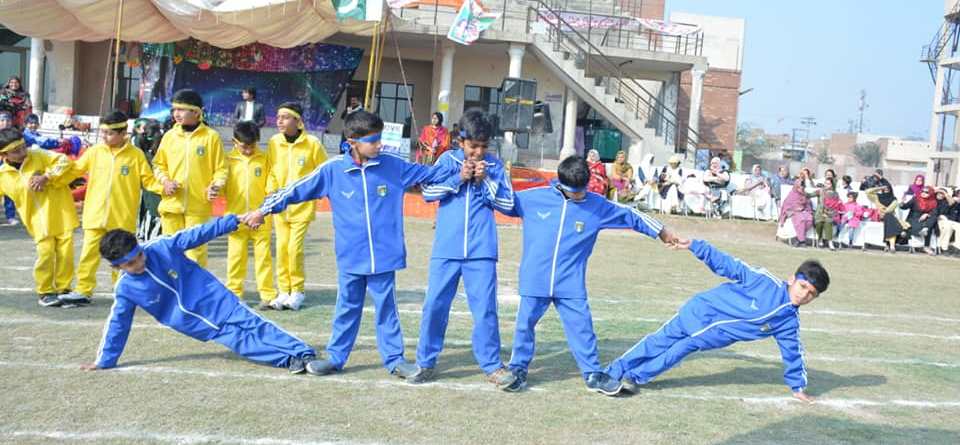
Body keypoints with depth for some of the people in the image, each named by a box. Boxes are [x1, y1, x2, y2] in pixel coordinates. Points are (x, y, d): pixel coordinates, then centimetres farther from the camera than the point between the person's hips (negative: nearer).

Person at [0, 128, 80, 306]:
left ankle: (63, 290, 18)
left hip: (61, 214, 0)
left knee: (65, 254, 2)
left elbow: (64, 161, -9)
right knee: (45, 254, -9)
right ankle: (45, 292, 10)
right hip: (39, 220, 0)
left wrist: (47, 177, -18)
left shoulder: (39, 156, -4)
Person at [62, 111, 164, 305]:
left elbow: (148, 180, 0)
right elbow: (75, 170, 13)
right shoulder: (94, 152, 4)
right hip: (95, 215, 2)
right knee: (89, 253, 1)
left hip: (122, 218, -2)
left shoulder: (136, 155, -3)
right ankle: (83, 291, 8)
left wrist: (162, 187, -17)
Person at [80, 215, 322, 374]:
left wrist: (235, 220, -10)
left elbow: (198, 234, -7)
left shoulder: (162, 246, -11)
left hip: (215, 300, -1)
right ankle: (290, 359, -19)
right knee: (241, 340, -13)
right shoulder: (125, 290, -7)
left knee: (251, 324, -13)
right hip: (200, 326, 1)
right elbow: (117, 324, 3)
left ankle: (303, 352, -19)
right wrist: (105, 361, 8)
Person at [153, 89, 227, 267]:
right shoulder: (169, 136, 8)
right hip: (171, 203, 3)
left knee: (196, 249, -2)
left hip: (198, 205, -3)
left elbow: (220, 168, 0)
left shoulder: (211, 136, -2)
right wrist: (165, 181, -2)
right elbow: (159, 164, 16)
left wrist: (216, 186, -16)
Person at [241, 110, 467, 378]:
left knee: (386, 308, 9)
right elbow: (298, 190, 1)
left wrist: (458, 177, -3)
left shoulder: (393, 166, -2)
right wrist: (264, 210, 4)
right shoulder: (333, 170, -5)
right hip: (350, 257, 0)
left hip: (384, 255, 0)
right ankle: (335, 357, 25)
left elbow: (428, 174, 7)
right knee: (347, 308, 12)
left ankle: (394, 359, 19)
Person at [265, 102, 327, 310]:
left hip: (303, 205, -3)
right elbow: (271, 172, 7)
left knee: (295, 248, -8)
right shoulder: (273, 143, 0)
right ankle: (284, 290, 17)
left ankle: (298, 291, 9)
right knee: (281, 247, 4)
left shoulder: (312, 144, -9)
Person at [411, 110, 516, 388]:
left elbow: (507, 203, 2)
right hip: (446, 250, 1)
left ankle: (492, 365, 10)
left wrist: (485, 180, -8)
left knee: (485, 308, -1)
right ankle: (426, 362, 16)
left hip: (481, 251, 0)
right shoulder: (448, 160, 7)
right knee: (435, 305, 3)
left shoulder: (495, 166, 7)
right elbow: (428, 192, -1)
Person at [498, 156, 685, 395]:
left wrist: (662, 232, 17)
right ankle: (518, 369, 24)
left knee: (582, 327, 2)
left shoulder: (597, 205, 1)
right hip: (535, 281, -1)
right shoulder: (534, 198, -4)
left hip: (571, 284, 1)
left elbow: (629, 215, 11)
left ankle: (593, 374, 15)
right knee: (525, 324, 7)